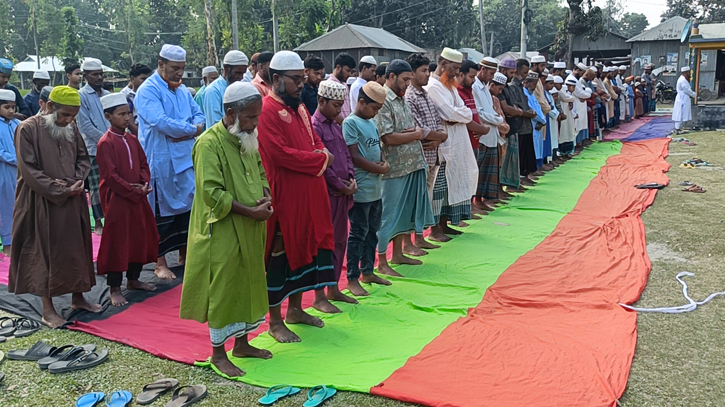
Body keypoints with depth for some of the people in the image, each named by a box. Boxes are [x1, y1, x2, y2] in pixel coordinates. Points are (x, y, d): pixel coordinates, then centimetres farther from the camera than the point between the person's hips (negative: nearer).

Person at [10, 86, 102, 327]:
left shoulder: (71, 128, 6)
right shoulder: (28, 129, -11)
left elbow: (83, 159, 11)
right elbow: (29, 171, -15)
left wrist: (75, 181, -9)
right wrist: (60, 191, -19)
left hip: (73, 201, 6)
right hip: (43, 204, -5)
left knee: (77, 248, 11)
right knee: (46, 252, 2)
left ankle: (78, 298, 26)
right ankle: (48, 309, 12)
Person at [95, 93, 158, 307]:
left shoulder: (133, 140, 9)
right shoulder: (105, 143, -11)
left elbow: (143, 164, 11)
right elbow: (110, 176, -16)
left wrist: (144, 183, -7)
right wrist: (133, 190, -16)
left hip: (138, 198, 7)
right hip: (116, 199, -7)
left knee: (140, 238, 13)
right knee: (117, 242, -1)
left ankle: (133, 279, 29)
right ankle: (115, 289, 8)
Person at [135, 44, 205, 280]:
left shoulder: (182, 90, 13)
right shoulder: (148, 90, -11)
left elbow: (199, 116, 10)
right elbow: (161, 122, -24)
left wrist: (186, 133, -12)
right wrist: (192, 128, -12)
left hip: (186, 158, 7)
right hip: (162, 161, -7)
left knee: (189, 206, 12)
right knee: (163, 210, 1)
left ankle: (185, 254, 27)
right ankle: (160, 262, 13)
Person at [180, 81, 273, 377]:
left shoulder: (249, 140, 8)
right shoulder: (209, 143, -17)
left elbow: (261, 173, 18)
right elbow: (212, 193, -22)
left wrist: (266, 198, -3)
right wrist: (250, 211, -22)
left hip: (250, 230, 8)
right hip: (222, 231, -8)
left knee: (248, 283, 15)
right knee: (223, 288, 2)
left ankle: (242, 343, 31)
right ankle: (218, 352, 18)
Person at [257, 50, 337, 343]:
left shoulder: (299, 107, 13)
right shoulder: (267, 110, -15)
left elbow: (315, 139, 19)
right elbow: (281, 154, -23)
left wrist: (321, 152, -5)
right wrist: (320, 159, -14)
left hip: (308, 192, 9)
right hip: (284, 195, -9)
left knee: (304, 246, 16)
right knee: (279, 253, 1)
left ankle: (295, 308, 32)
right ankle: (275, 321, 14)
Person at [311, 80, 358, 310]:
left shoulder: (336, 126, 15)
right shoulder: (314, 126, -11)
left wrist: (351, 179, 0)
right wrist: (341, 186, -12)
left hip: (343, 192, 8)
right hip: (326, 193, -8)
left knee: (340, 240, 13)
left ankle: (333, 289, 25)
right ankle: (319, 296, 7)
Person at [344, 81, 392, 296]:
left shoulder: (372, 123, 13)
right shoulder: (350, 123, -11)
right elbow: (354, 157, -16)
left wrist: (384, 162, -3)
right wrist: (380, 169, -10)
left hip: (376, 188, 8)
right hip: (361, 189, -8)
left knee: (372, 232, 15)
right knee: (358, 234, -1)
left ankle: (368, 271, 28)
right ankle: (352, 279, 9)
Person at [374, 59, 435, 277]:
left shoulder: (402, 99, 14)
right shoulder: (383, 101, -14)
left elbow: (416, 129, 18)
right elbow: (389, 138, -21)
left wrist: (416, 132, -7)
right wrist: (415, 134, -8)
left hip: (412, 165, 9)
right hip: (394, 167, -9)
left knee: (404, 211, 16)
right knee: (389, 214, -1)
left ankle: (398, 254, 28)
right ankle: (382, 263, 8)